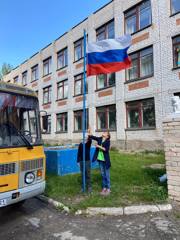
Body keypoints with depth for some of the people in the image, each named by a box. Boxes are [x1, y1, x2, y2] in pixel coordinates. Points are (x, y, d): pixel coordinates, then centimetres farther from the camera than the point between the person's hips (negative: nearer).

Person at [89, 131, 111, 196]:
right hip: (100, 159, 5)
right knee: (102, 174, 14)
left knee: (107, 175, 5)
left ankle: (108, 189, 18)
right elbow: (92, 137, 2)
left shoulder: (108, 141, -8)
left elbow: (106, 149, -20)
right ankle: (104, 188, 26)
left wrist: (99, 146, -21)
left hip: (106, 160, -5)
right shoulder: (99, 139, 7)